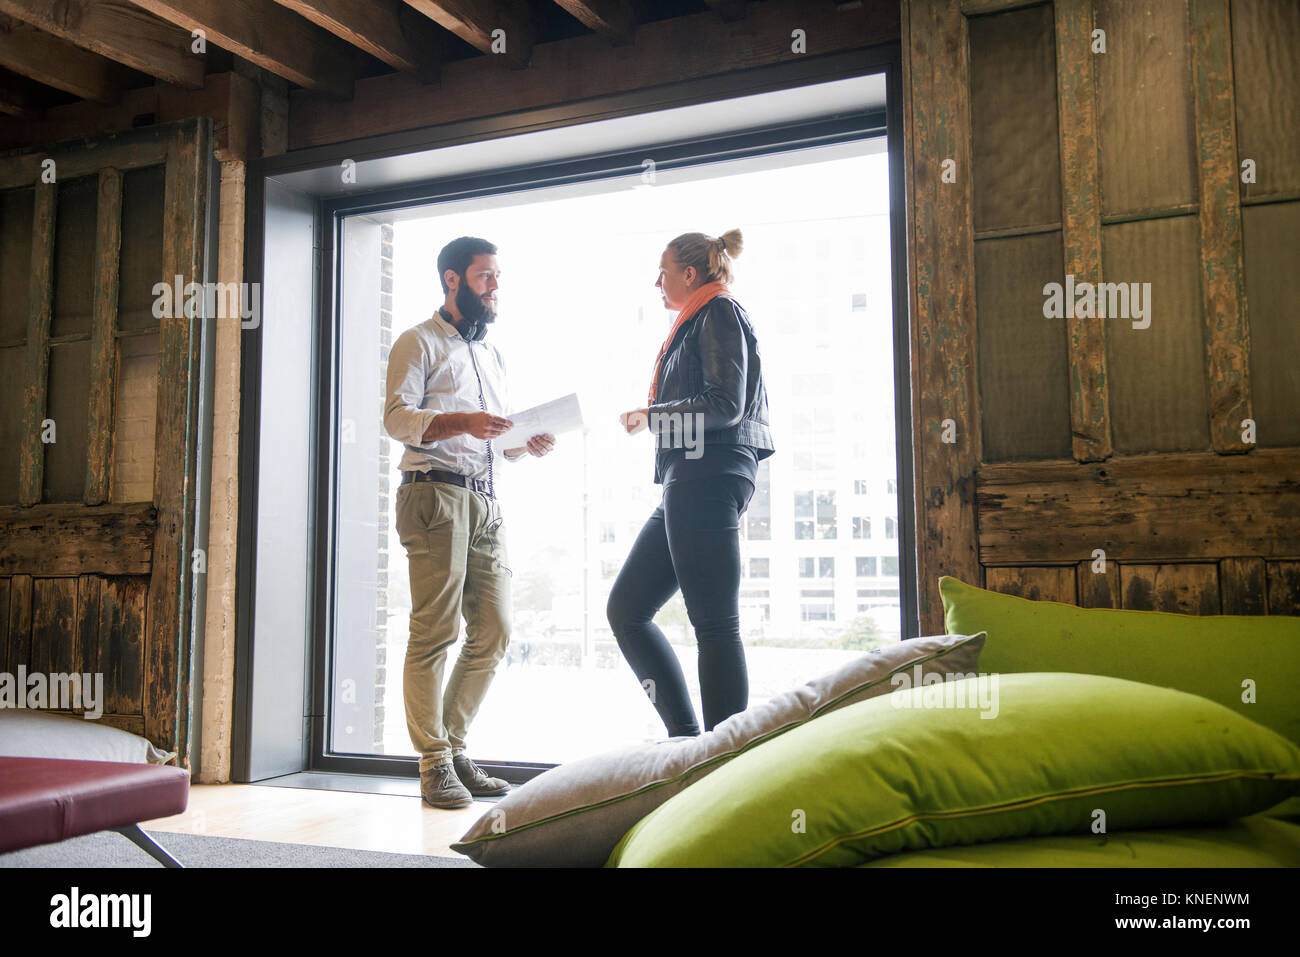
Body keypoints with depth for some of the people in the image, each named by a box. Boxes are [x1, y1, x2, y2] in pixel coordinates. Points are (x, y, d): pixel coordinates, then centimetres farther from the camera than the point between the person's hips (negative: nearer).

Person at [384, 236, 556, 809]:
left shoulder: (492, 354, 28)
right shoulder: (419, 343, 5)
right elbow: (397, 416, -8)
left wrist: (529, 445, 7)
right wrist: (459, 422, -23)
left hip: (485, 500, 7)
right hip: (434, 492, -7)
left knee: (493, 634, 3)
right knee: (435, 632, -8)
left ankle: (452, 746, 16)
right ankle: (435, 765, -2)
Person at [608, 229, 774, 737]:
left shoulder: (719, 312, -3)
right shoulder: (695, 323, 25)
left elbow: (727, 405, -14)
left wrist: (650, 415, -6)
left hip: (709, 480, -10)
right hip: (687, 485, 10)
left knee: (714, 623, -10)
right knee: (626, 608, 7)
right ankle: (686, 736, 7)